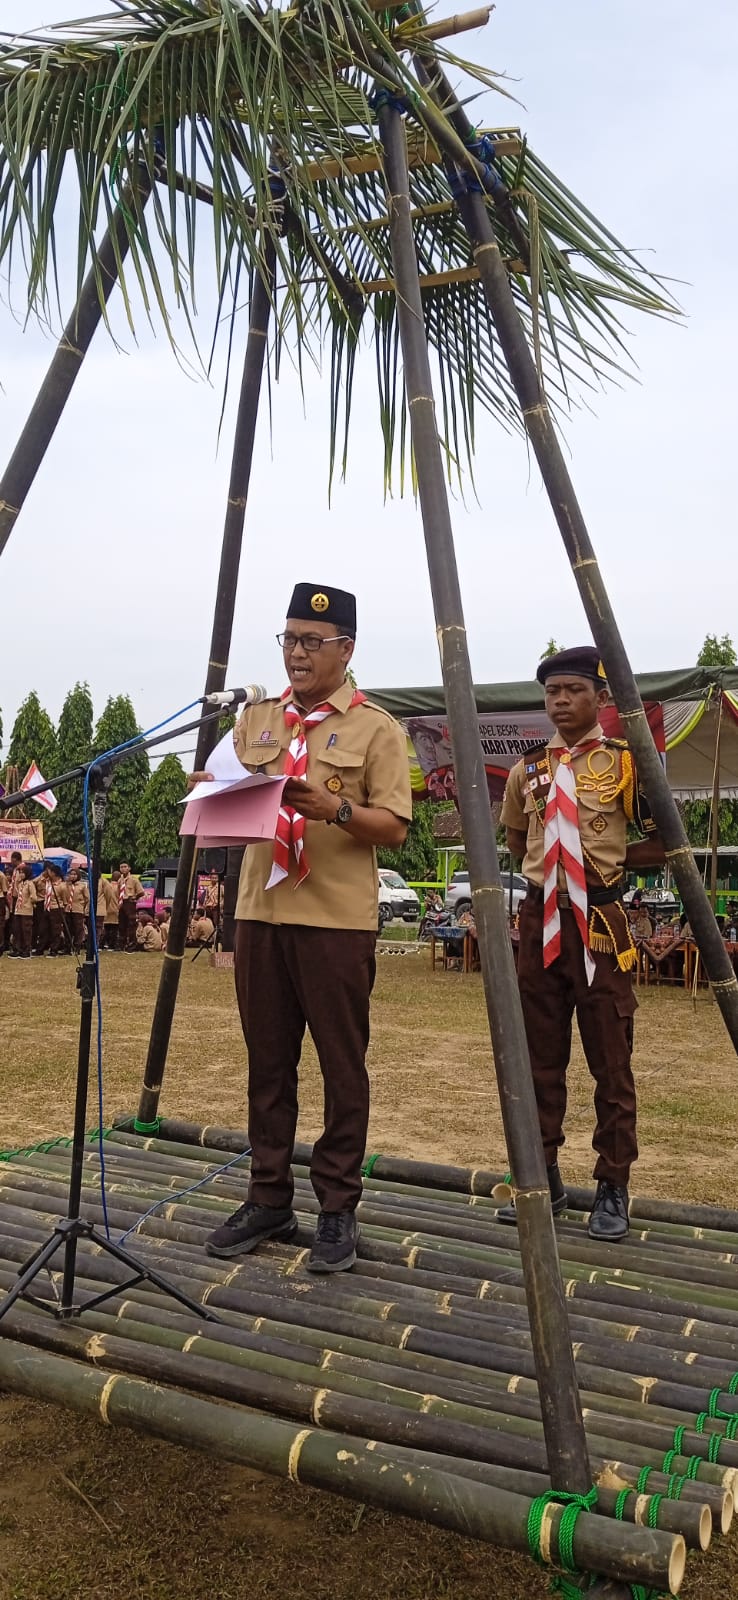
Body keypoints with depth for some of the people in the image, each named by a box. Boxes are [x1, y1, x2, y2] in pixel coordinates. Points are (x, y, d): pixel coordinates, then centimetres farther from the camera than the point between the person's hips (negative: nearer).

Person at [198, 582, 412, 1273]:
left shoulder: (376, 728, 0)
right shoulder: (255, 721, 15)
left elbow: (394, 827, -6)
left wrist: (334, 808, -23)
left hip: (337, 920, -5)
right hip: (259, 912, 5)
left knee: (341, 1068, 3)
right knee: (267, 1064, 11)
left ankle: (338, 1208, 15)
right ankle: (269, 1199, 23)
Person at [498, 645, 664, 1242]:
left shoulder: (626, 761, -3)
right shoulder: (529, 768, 9)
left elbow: (666, 842, -1)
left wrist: (605, 858, -5)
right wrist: (555, 862, 8)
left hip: (600, 922, -4)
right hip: (540, 920, 4)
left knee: (611, 1063, 3)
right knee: (540, 1059, 10)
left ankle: (613, 1188, 15)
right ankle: (543, 1176, 22)